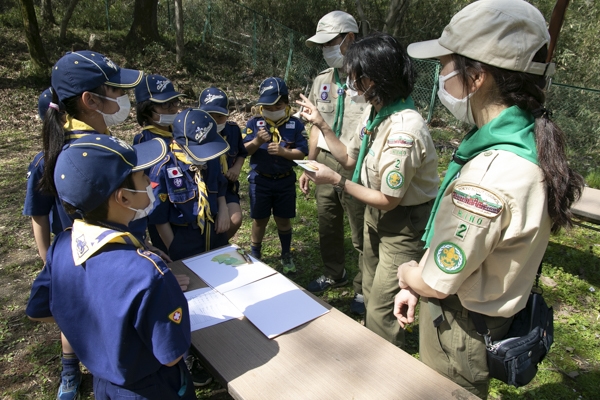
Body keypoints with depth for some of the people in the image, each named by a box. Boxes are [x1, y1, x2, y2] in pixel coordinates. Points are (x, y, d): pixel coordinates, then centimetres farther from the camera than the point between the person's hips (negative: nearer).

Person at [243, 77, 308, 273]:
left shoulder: (295, 124, -6)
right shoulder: (254, 123, -6)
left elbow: (301, 153, -8)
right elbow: (244, 151, -8)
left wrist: (284, 152, -26)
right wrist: (256, 142, -28)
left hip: (285, 181, 0)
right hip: (260, 180, 0)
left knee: (283, 220, 13)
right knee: (260, 219, 12)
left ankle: (286, 255, 32)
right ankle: (255, 255, 32)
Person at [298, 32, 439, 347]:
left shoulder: (403, 132, -32)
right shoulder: (375, 111, -3)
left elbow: (388, 200, -25)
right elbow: (350, 158, 8)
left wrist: (336, 180, -19)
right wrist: (321, 124, 3)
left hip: (404, 223, -9)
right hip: (376, 214, 9)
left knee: (381, 309, 0)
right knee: (370, 294, 24)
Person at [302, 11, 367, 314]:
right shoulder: (321, 81, 10)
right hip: (324, 162, 7)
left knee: (361, 233, 8)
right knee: (327, 225, 20)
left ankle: (364, 288, 28)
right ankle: (334, 274, 42)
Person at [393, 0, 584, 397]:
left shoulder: (489, 178, -36)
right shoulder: (527, 141, -6)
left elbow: (436, 283, -25)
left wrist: (407, 274, -2)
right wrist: (416, 282, 6)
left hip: (459, 331, -7)